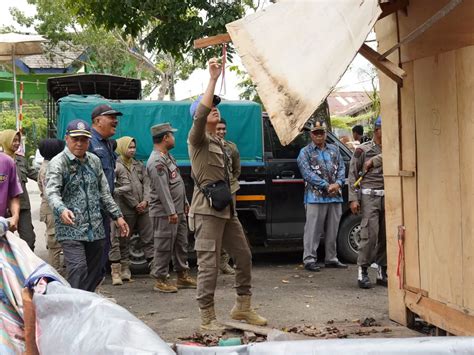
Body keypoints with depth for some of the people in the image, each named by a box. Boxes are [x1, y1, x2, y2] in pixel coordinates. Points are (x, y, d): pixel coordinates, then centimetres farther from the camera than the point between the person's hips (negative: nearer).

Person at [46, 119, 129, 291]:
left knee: (95, 274, 9)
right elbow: (52, 192, -20)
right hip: (71, 229, -6)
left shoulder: (94, 161, 14)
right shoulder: (58, 163, -6)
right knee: (78, 270, -18)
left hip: (96, 230, 6)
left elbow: (104, 192, 21)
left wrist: (117, 216, 17)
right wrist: (61, 210, -39)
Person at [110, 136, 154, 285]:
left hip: (142, 208, 6)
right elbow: (124, 189, -10)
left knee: (149, 237, 4)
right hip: (125, 210, -5)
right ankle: (124, 270, 9)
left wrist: (145, 201, -8)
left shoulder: (139, 165, 15)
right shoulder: (116, 166, -5)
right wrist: (135, 205, -8)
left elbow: (147, 183, 7)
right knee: (122, 241, 3)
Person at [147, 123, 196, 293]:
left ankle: (183, 276, 25)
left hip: (178, 210, 10)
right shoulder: (156, 161, -18)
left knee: (181, 244, 15)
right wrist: (171, 212, -24)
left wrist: (184, 202, 22)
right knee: (164, 247, -4)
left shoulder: (167, 156, 16)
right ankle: (160, 280, 3)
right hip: (165, 213, -10)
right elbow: (162, 188, -23)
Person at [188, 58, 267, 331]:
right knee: (209, 264, -7)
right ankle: (207, 317, 0)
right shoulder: (198, 138, -4)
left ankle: (243, 307, 25)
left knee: (244, 256, 12)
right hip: (207, 209, -9)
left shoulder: (220, 142, 22)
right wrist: (213, 79, -25)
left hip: (227, 208, 9)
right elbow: (199, 114, -26)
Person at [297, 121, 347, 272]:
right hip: (315, 197, -5)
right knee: (313, 230, -6)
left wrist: (338, 184, -10)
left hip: (335, 197, 5)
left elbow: (341, 168, 10)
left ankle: (331, 258, 20)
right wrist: (326, 186, -16)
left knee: (332, 230, 11)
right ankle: (309, 259, -1)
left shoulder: (334, 150, 17)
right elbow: (308, 173, -9)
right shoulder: (305, 152, 2)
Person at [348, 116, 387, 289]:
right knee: (370, 234, -11)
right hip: (370, 196, -4)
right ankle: (363, 272, -3)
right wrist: (353, 199, -7)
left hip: (388, 197, 4)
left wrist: (375, 160, -15)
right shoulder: (363, 150, 1)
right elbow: (352, 175, -1)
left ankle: (382, 272, 14)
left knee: (385, 236, 5)